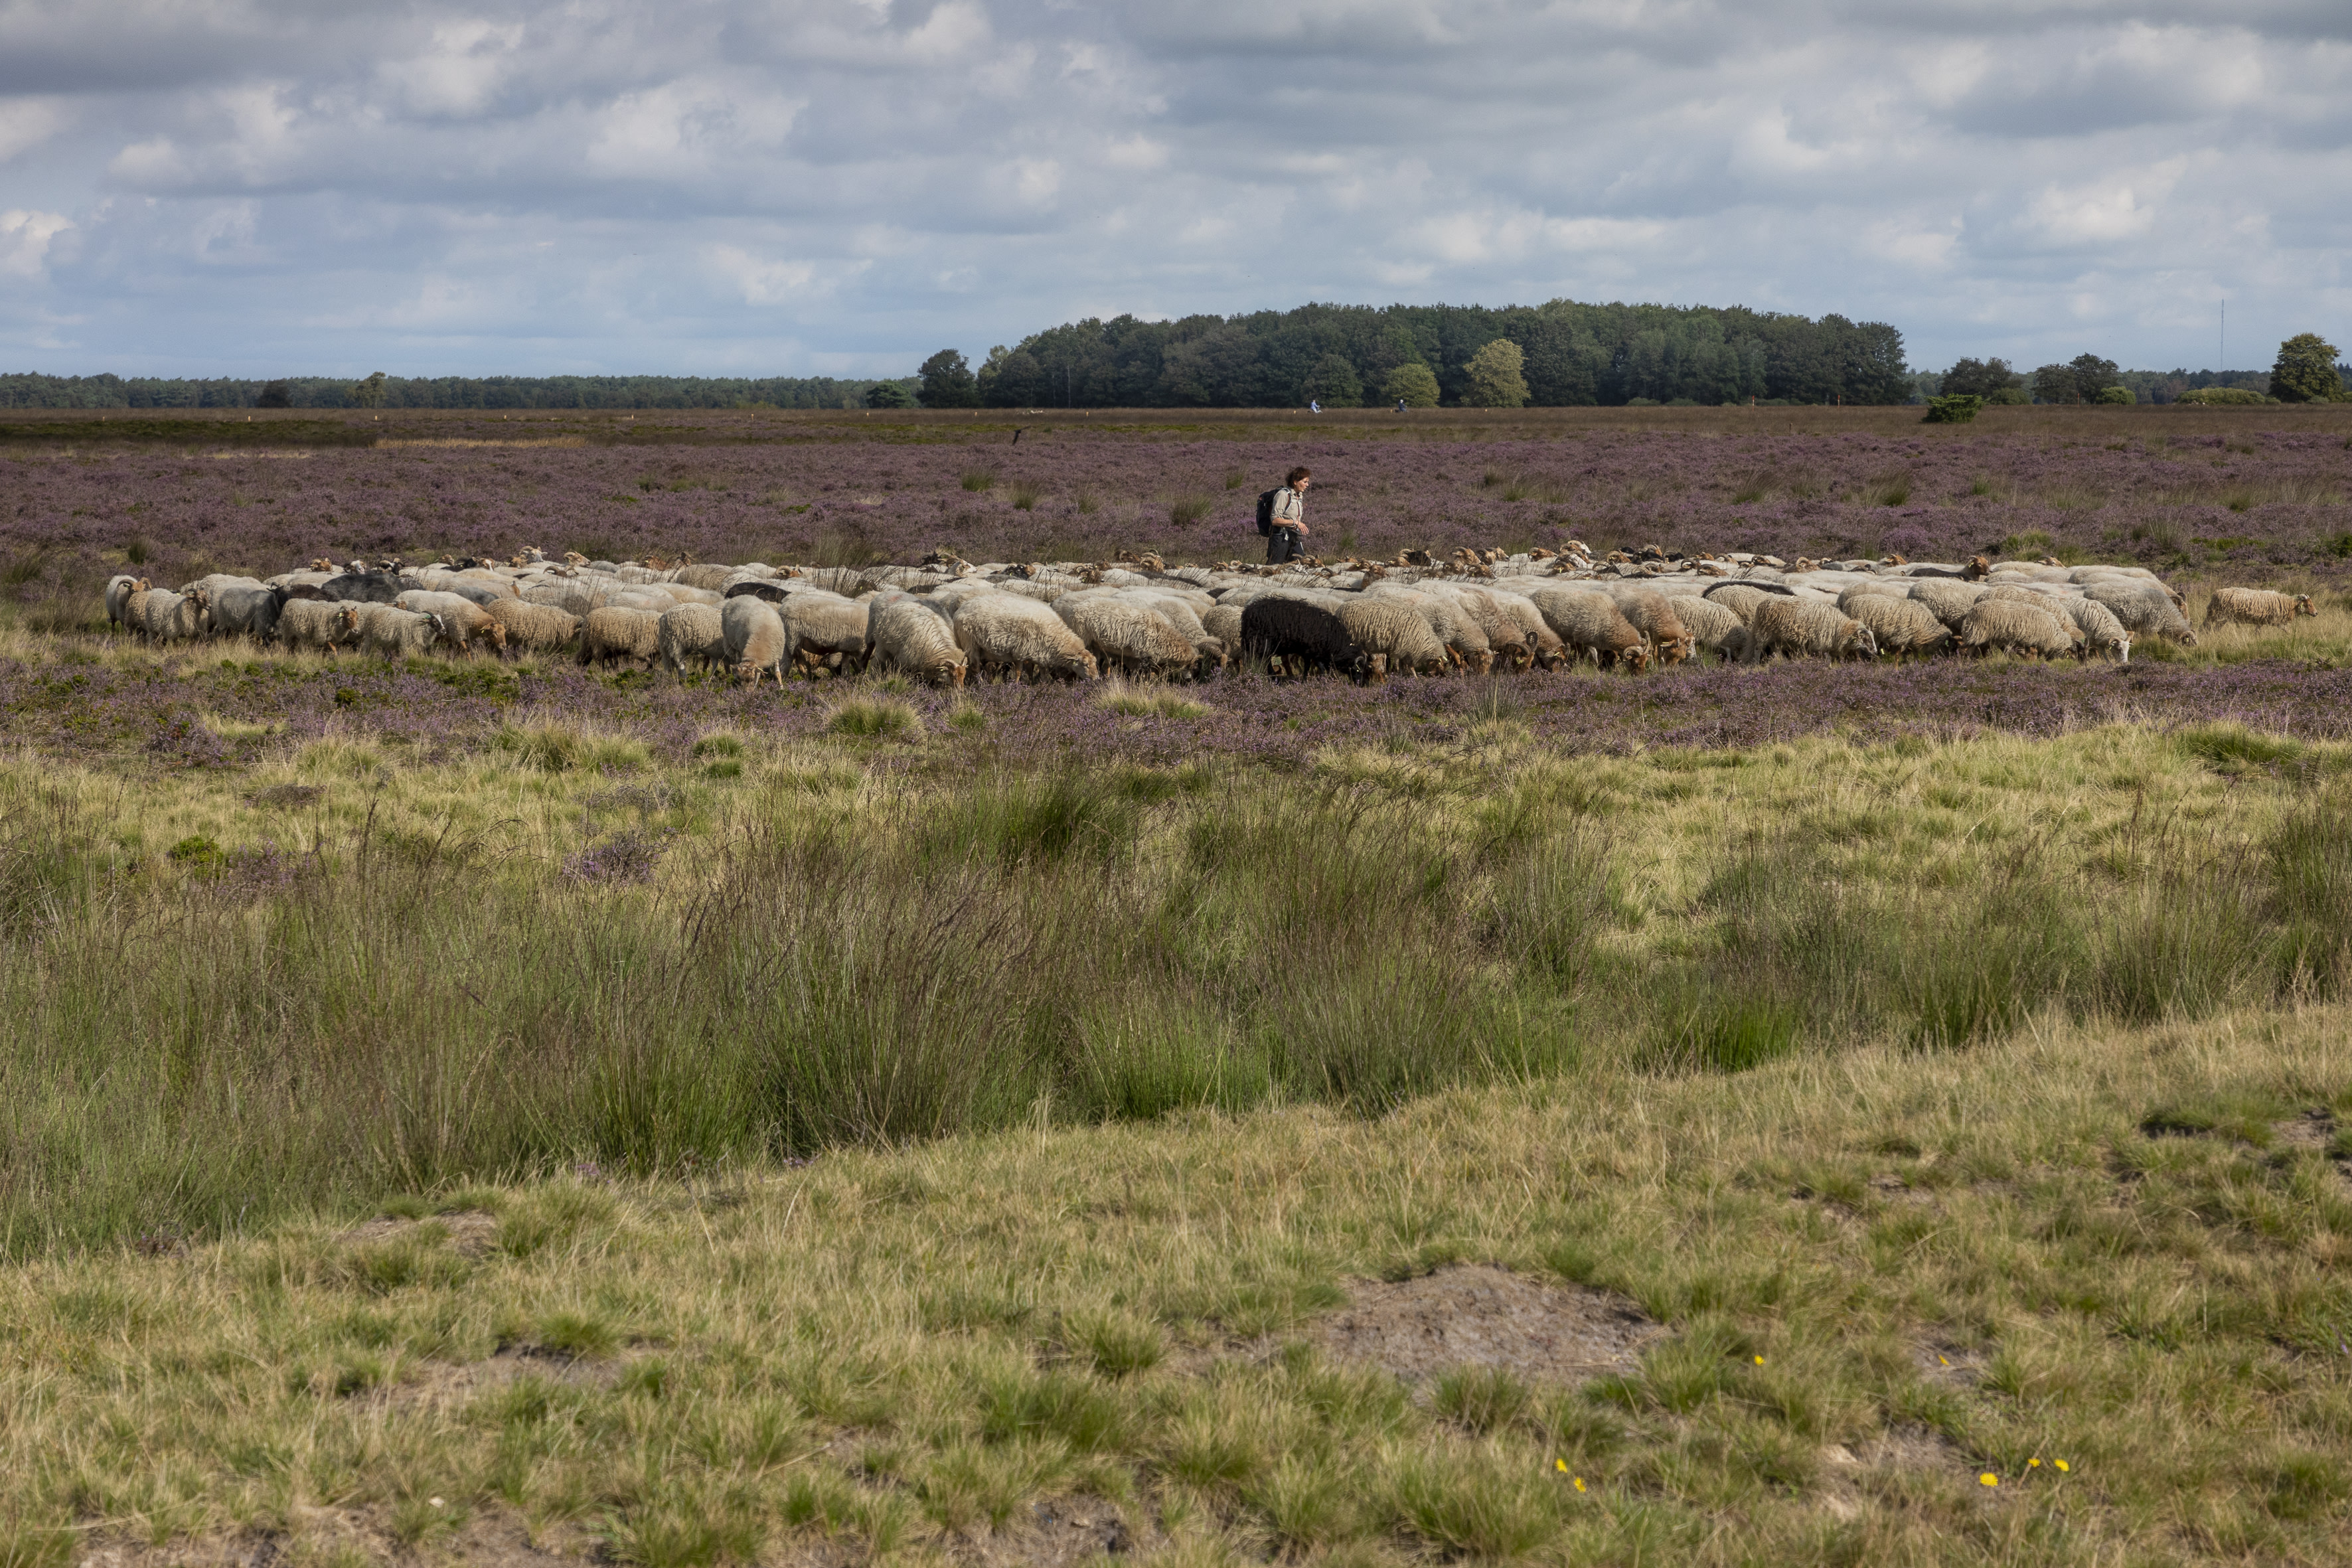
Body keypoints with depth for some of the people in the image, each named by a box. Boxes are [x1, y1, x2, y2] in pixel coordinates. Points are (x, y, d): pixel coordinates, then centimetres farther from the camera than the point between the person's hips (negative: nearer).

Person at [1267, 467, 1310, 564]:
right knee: (1274, 567, -8)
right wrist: (1296, 523, -22)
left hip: (1294, 538, 8)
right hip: (1281, 538, -8)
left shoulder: (1300, 496, 16)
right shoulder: (1283, 494, -10)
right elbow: (1275, 520, -18)